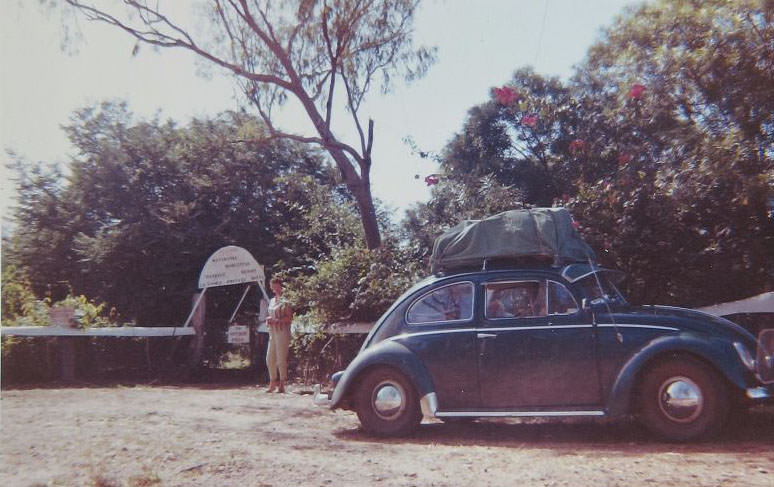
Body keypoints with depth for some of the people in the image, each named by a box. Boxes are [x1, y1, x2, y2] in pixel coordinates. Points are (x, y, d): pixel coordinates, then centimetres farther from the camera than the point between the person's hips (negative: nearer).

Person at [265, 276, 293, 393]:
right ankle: (273, 383, 21)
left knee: (281, 359, -5)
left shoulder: (285, 301, -7)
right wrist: (269, 321, 6)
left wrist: (277, 320, -20)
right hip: (272, 332, 8)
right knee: (270, 358, 9)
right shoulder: (272, 301, 16)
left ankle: (281, 385, 3)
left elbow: (289, 318, -12)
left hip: (282, 332, -8)